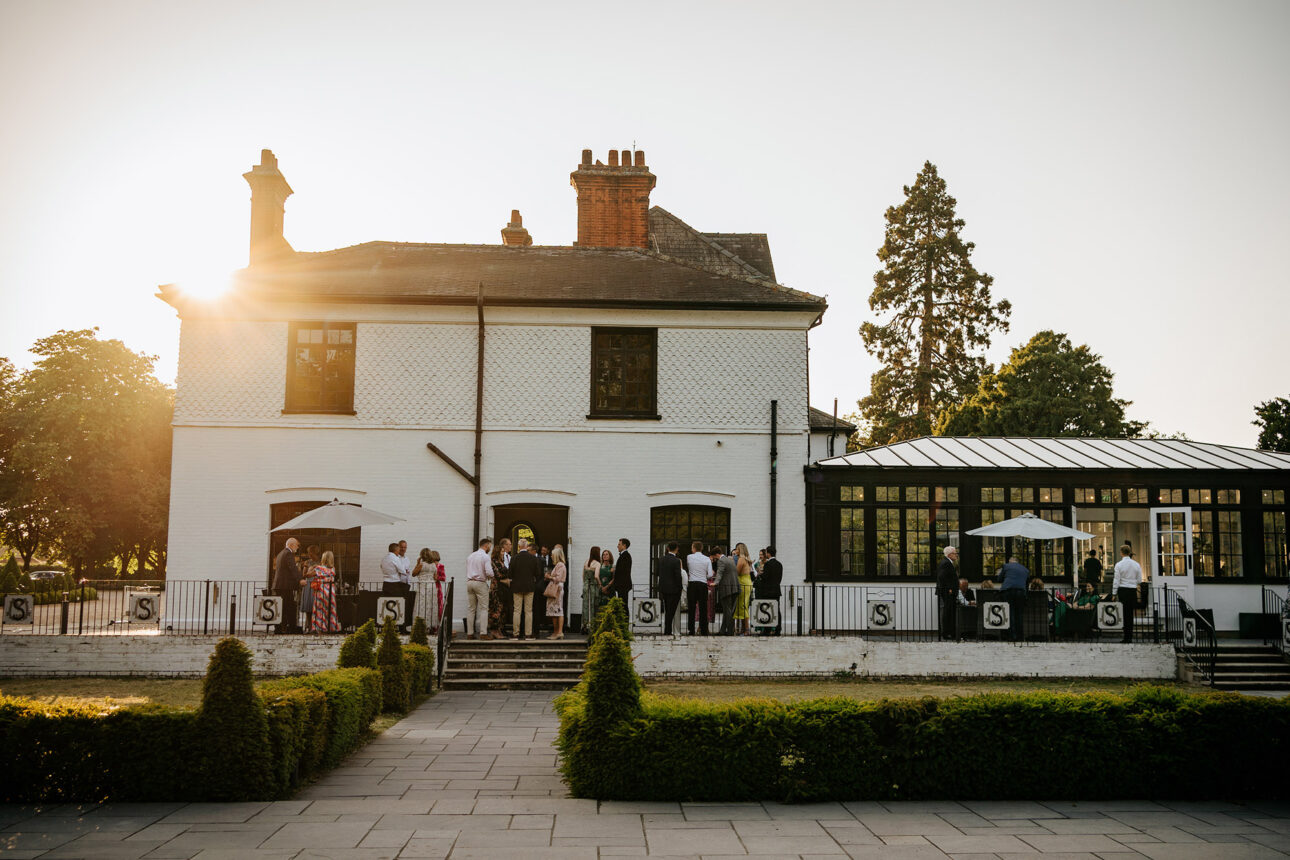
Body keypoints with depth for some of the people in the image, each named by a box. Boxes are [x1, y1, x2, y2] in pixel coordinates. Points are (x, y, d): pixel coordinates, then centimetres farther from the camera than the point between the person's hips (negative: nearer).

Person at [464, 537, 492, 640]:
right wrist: (489, 577, 4)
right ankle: (483, 632, -9)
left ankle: (470, 633, 8)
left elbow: (467, 571, 16)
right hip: (480, 583, -6)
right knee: (483, 609, -3)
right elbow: (489, 572, -16)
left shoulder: (470, 556, 13)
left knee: (470, 609, 8)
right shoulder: (485, 556, -8)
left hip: (469, 582, 6)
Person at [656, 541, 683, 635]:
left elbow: (658, 573, 10)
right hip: (673, 589, -6)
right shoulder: (676, 561, -15)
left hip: (663, 588, 6)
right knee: (671, 611, 0)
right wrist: (679, 588, -4)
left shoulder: (661, 559, 3)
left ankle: (667, 630, 20)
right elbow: (678, 576, -15)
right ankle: (667, 631, 0)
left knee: (667, 610, 16)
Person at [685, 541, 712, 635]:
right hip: (703, 584, 1)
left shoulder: (689, 557, 2)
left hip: (692, 584, -1)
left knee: (692, 609, 2)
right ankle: (704, 631, 3)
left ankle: (691, 631, 1)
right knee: (703, 609, 4)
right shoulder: (707, 559, 3)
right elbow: (710, 575, -2)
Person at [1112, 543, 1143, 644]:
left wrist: (1114, 594, -2)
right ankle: (1130, 636, 12)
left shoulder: (1119, 564, -8)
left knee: (1125, 613, 1)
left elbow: (1116, 580, -8)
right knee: (1131, 613, 10)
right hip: (1133, 590, 3)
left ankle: (1127, 637, -1)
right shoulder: (1136, 564, 2)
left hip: (1122, 590, -3)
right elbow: (1139, 581, 5)